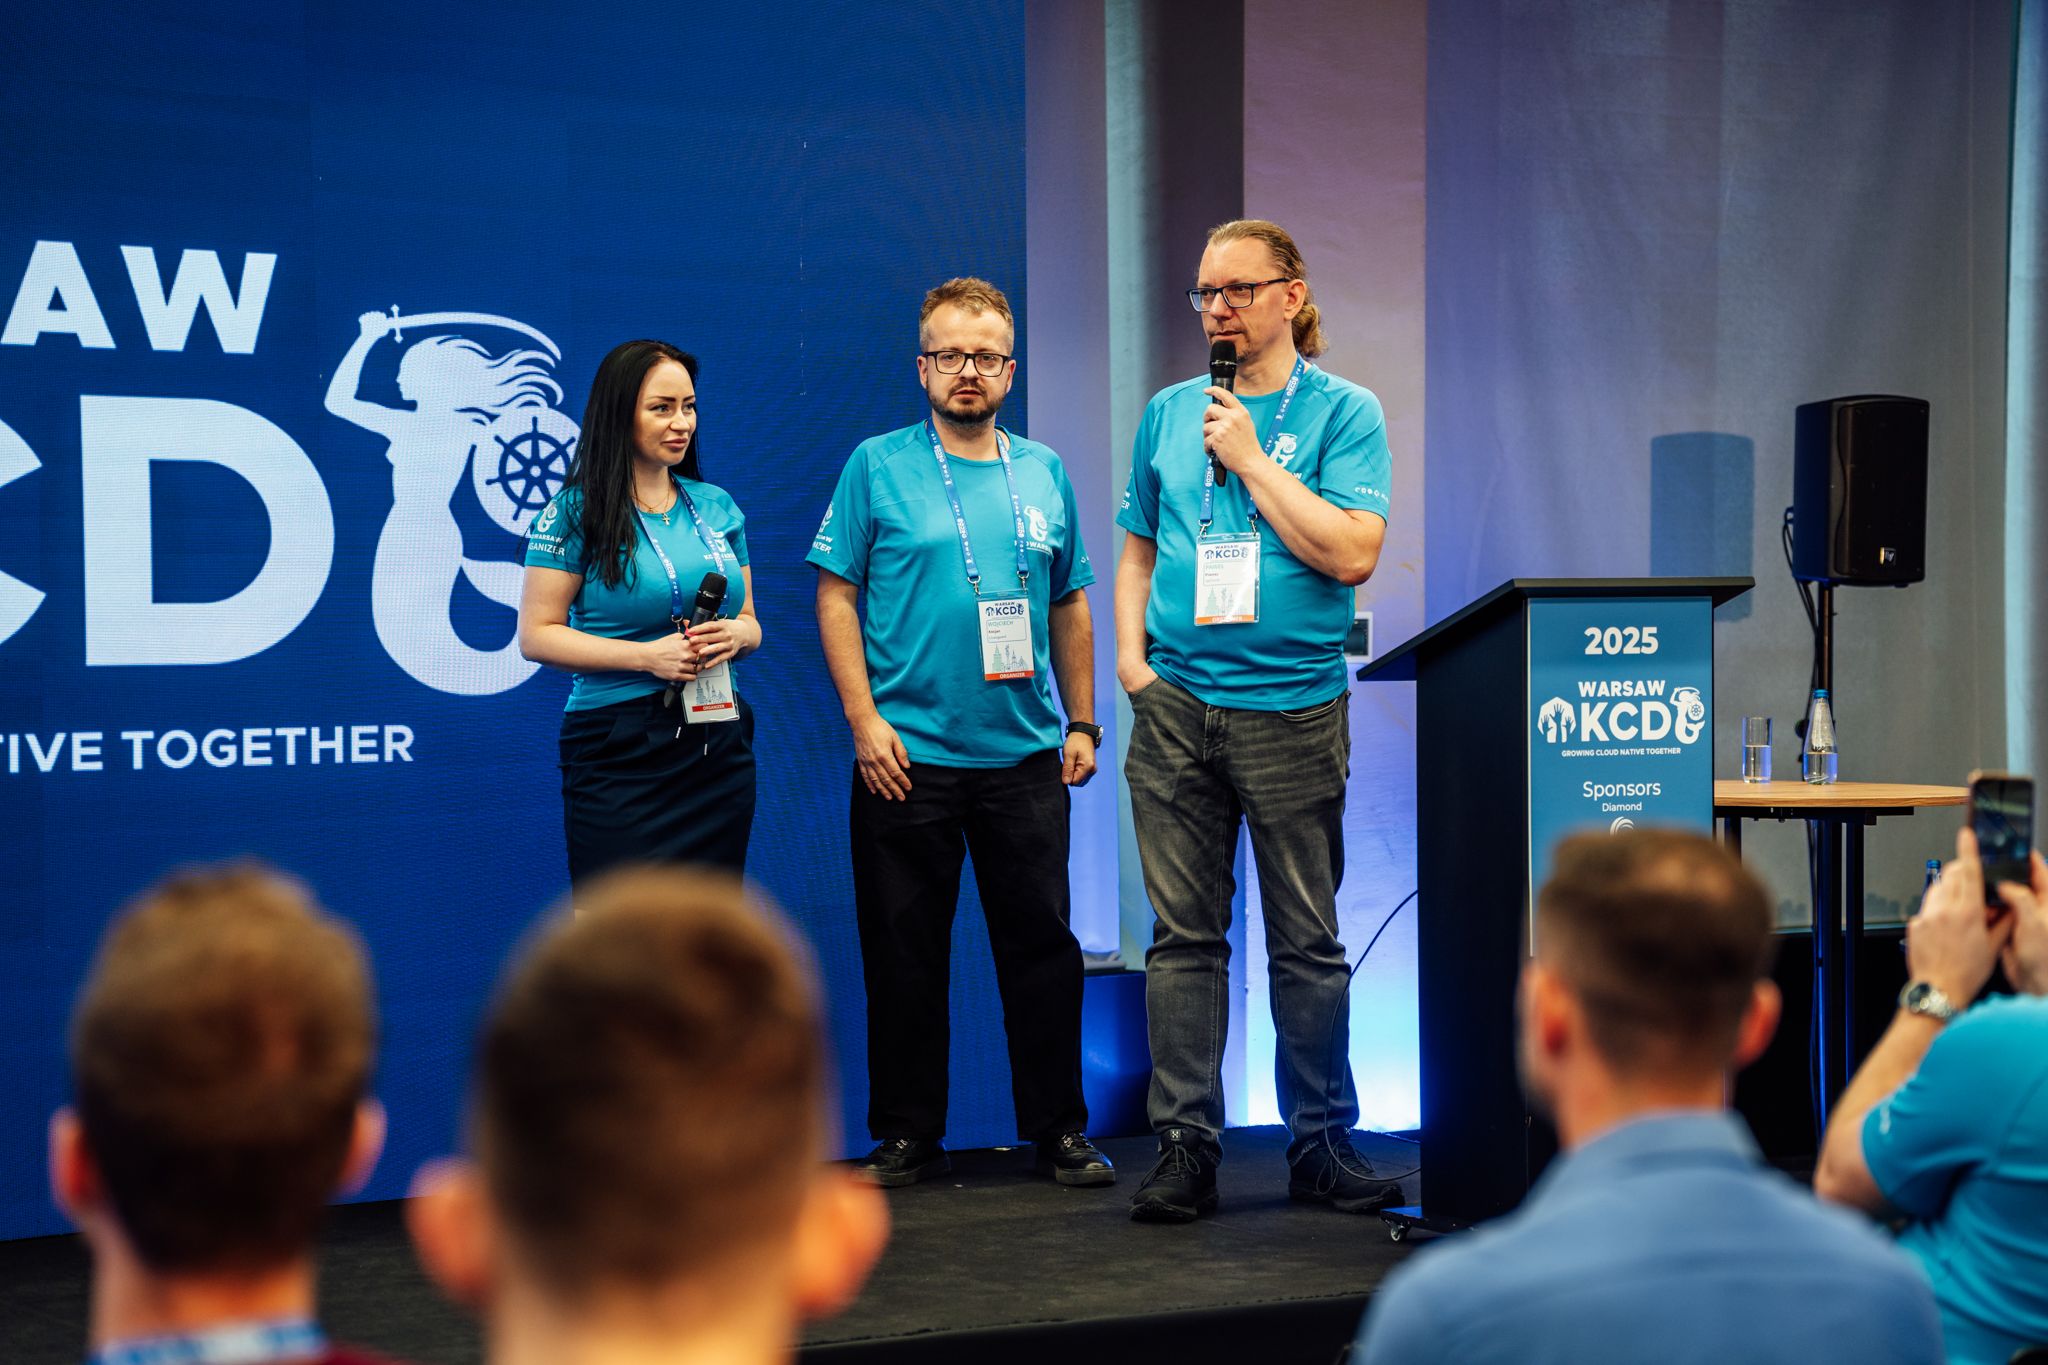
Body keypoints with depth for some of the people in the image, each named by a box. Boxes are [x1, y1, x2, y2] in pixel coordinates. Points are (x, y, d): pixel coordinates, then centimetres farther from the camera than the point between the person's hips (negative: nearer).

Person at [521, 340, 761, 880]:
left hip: (719, 748, 5)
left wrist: (735, 635, -6)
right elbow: (536, 635, -7)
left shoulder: (718, 507, 12)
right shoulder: (576, 512, -3)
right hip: (618, 751, -5)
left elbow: (749, 621, 19)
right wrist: (646, 656, -17)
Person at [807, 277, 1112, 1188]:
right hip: (907, 754, -2)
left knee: (1041, 942, 4)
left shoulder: (1044, 474, 11)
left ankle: (1059, 1129, 14)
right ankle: (908, 1135, 14)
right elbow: (835, 598, -2)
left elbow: (1070, 607, 16)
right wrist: (864, 720, -10)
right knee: (905, 950, 3)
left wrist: (1081, 723, 10)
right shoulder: (878, 467, 1)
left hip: (1025, 755, 3)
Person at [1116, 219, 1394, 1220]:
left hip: (1294, 709, -3)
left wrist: (1251, 458, -10)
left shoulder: (1343, 413, 0)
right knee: (1183, 937, 3)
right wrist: (1130, 653, 5)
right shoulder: (1169, 413, 13)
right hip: (1176, 709, 3)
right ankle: (1184, 1146, 8)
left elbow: (1352, 553, -12)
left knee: (1307, 942, 4)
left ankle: (1322, 1142, 14)